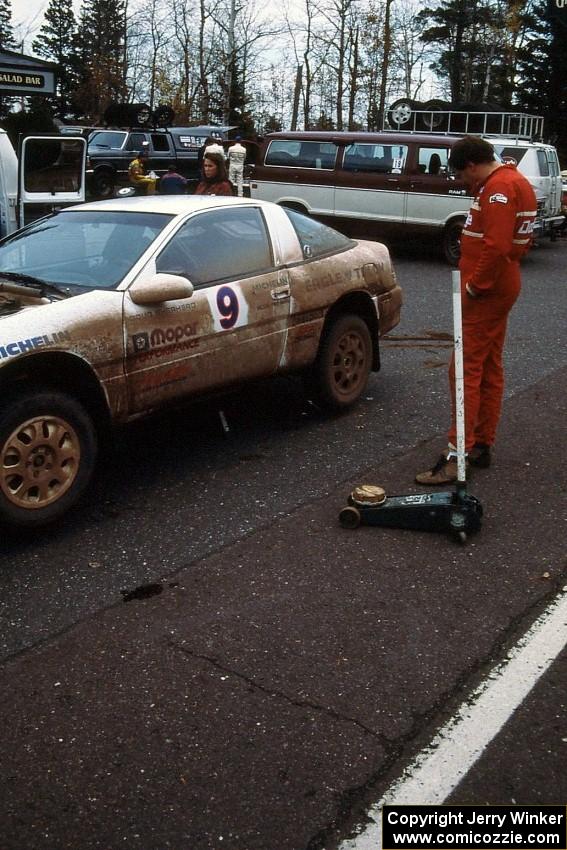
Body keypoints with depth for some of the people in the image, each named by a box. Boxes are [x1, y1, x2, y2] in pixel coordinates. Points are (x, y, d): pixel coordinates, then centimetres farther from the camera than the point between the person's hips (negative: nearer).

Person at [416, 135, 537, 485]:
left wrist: (474, 286, -18)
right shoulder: (517, 181, 16)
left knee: (466, 368, -10)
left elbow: (496, 246, -27)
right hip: (504, 287, 11)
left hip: (485, 293, -11)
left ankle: (457, 454, -10)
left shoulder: (498, 187, -17)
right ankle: (482, 445, 22)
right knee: (490, 367, 14)